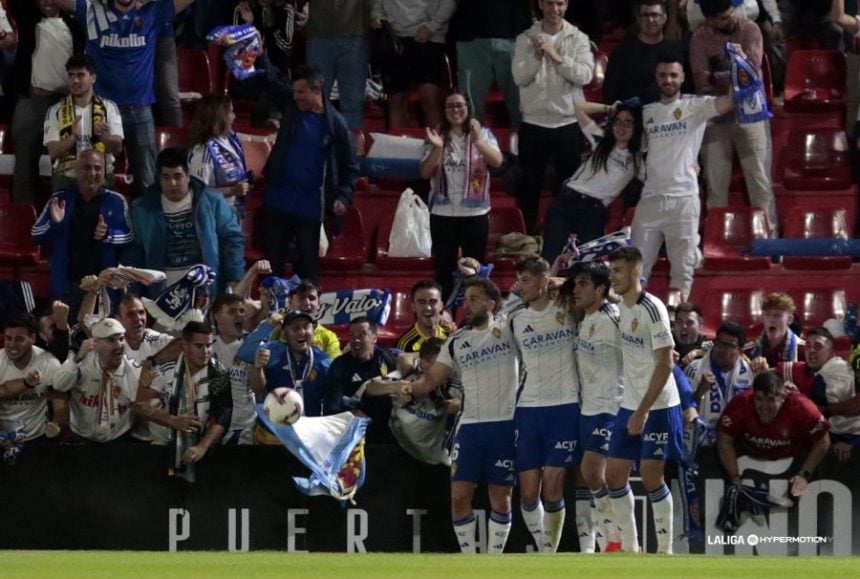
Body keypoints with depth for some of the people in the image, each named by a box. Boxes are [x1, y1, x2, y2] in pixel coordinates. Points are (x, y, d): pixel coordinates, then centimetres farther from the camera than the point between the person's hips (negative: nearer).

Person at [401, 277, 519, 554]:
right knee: (459, 495, -2)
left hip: (505, 424, -3)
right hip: (471, 425, 3)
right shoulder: (457, 341, 11)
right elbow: (432, 378, 10)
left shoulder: (509, 328, 2)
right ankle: (468, 558, 10)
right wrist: (411, 387, -9)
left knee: (500, 497, 2)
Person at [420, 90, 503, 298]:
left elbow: (497, 161, -14)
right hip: (443, 213, 1)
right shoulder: (437, 136, 4)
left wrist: (477, 141, -28)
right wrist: (438, 148, -16)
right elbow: (425, 173, -1)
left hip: (475, 212, -1)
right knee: (444, 267, 4)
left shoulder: (483, 134, 1)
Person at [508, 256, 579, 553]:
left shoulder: (569, 310, -1)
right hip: (527, 408, 4)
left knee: (552, 487, -11)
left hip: (565, 406, -4)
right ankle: (544, 550, 13)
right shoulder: (514, 319, 10)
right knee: (528, 491, 0)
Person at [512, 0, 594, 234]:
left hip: (568, 124, 0)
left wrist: (557, 57, -21)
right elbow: (519, 77, -8)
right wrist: (537, 55, -22)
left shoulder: (578, 39, 0)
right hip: (533, 123, 0)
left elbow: (585, 75, -12)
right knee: (530, 184, 6)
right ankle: (527, 234, 16)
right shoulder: (526, 39, 1)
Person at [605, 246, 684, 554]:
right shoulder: (622, 306, 8)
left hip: (657, 407, -8)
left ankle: (665, 550, 6)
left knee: (651, 477, -5)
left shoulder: (652, 309, -16)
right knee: (614, 475, 6)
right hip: (629, 405, 8)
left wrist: (644, 410, -20)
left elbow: (665, 364, -19)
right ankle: (629, 548, 15)